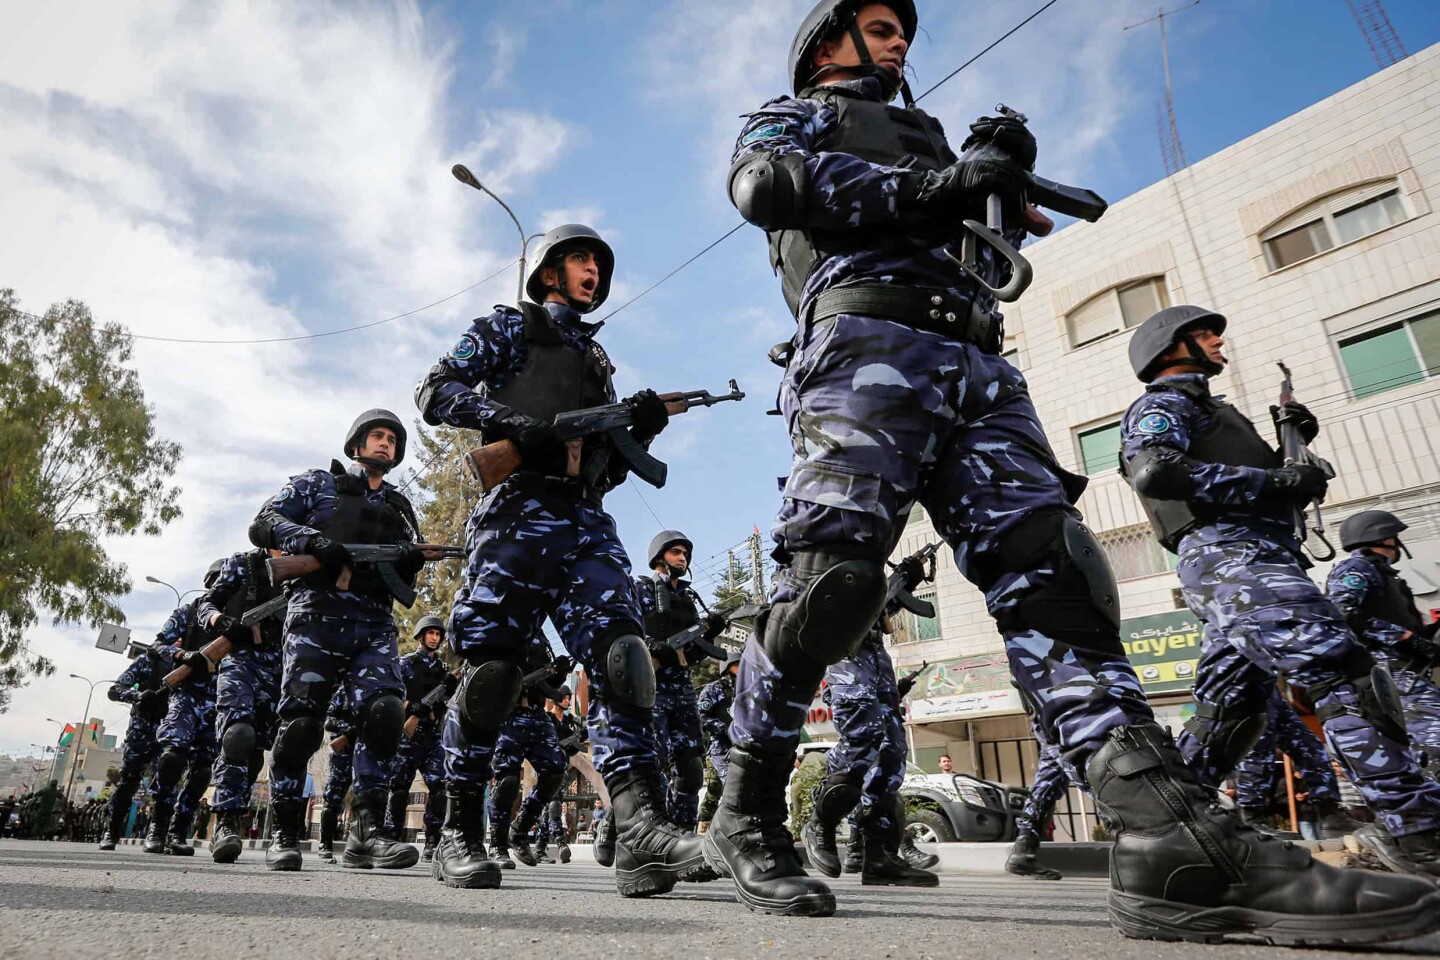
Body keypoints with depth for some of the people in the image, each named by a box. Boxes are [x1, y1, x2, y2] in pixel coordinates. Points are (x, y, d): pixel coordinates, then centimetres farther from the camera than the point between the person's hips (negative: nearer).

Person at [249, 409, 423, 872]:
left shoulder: (400, 508, 25)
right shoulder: (318, 483, 16)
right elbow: (263, 525, 3)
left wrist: (411, 563, -4)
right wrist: (313, 541, -16)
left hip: (375, 625, 3)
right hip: (318, 614, -2)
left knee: (385, 713, -17)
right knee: (300, 724, -7)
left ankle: (367, 829, -13)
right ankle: (284, 835, 7)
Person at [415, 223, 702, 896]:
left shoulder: (598, 359, 32)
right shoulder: (506, 328, 18)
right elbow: (436, 391, 3)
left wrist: (640, 429, 6)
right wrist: (514, 421, -13)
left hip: (588, 523, 5)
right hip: (518, 512, -4)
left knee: (620, 659, -15)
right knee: (491, 672, -5)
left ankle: (642, 827, -23)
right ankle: (460, 834, 11)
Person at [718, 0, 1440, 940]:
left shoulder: (924, 134, 43)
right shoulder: (792, 115, 25)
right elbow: (763, 183, -1)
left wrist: (1002, 178, 11)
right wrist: (935, 186, -4)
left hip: (977, 361, 6)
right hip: (868, 341, -6)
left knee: (1048, 571, -12)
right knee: (831, 581, -19)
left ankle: (1175, 842, -19)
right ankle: (746, 818, -4)